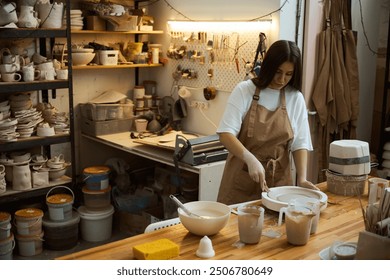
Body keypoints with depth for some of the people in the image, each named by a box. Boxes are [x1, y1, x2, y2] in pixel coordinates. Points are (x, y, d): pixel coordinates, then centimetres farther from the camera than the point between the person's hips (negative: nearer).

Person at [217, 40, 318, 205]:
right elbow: (225, 133, -14)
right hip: (242, 178, -2)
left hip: (278, 180, 2)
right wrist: (251, 159, -27)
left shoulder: (296, 98, 2)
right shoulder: (244, 90, -6)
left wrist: (302, 178, -10)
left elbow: (299, 143, 3)